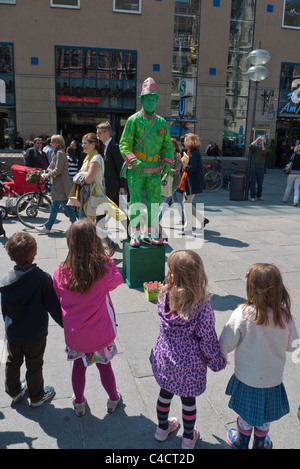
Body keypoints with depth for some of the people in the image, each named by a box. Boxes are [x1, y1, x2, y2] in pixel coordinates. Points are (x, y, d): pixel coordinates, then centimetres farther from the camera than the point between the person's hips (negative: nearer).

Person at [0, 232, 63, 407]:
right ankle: (37, 397, 37)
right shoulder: (43, 278, -25)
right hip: (35, 334, -3)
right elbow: (54, 307, -20)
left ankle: (14, 392, 47)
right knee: (34, 366, 16)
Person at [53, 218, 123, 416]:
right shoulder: (102, 270, -24)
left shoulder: (61, 272, -15)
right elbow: (117, 280, -2)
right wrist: (107, 260, -6)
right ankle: (113, 400, 43)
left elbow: (59, 298, -1)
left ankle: (79, 403, 44)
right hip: (100, 332, -2)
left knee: (79, 365, 24)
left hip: (74, 332, 2)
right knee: (104, 365, 21)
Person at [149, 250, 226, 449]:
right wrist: (218, 361, -1)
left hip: (164, 359, 3)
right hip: (189, 364, -3)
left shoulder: (164, 297, -19)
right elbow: (207, 339, -18)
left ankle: (162, 428, 53)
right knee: (188, 400, 21)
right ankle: (188, 437, 46)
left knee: (165, 393, 28)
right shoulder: (202, 306, -29)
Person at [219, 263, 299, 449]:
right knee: (265, 416, 27)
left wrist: (221, 358, 3)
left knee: (245, 413, 24)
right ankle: (261, 444, 49)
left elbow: (226, 345, -18)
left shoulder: (242, 314, -28)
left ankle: (241, 442, 47)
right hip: (273, 378, 2)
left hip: (247, 378, -2)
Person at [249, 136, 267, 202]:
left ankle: (259, 196, 19)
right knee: (253, 183, -3)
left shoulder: (264, 148, 9)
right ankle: (252, 196, 0)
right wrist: (257, 139, -14)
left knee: (260, 183, 7)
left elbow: (264, 153, -13)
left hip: (261, 168, 1)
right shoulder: (254, 148, 8)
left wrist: (262, 143, -14)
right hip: (253, 167, -1)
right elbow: (250, 146, -14)